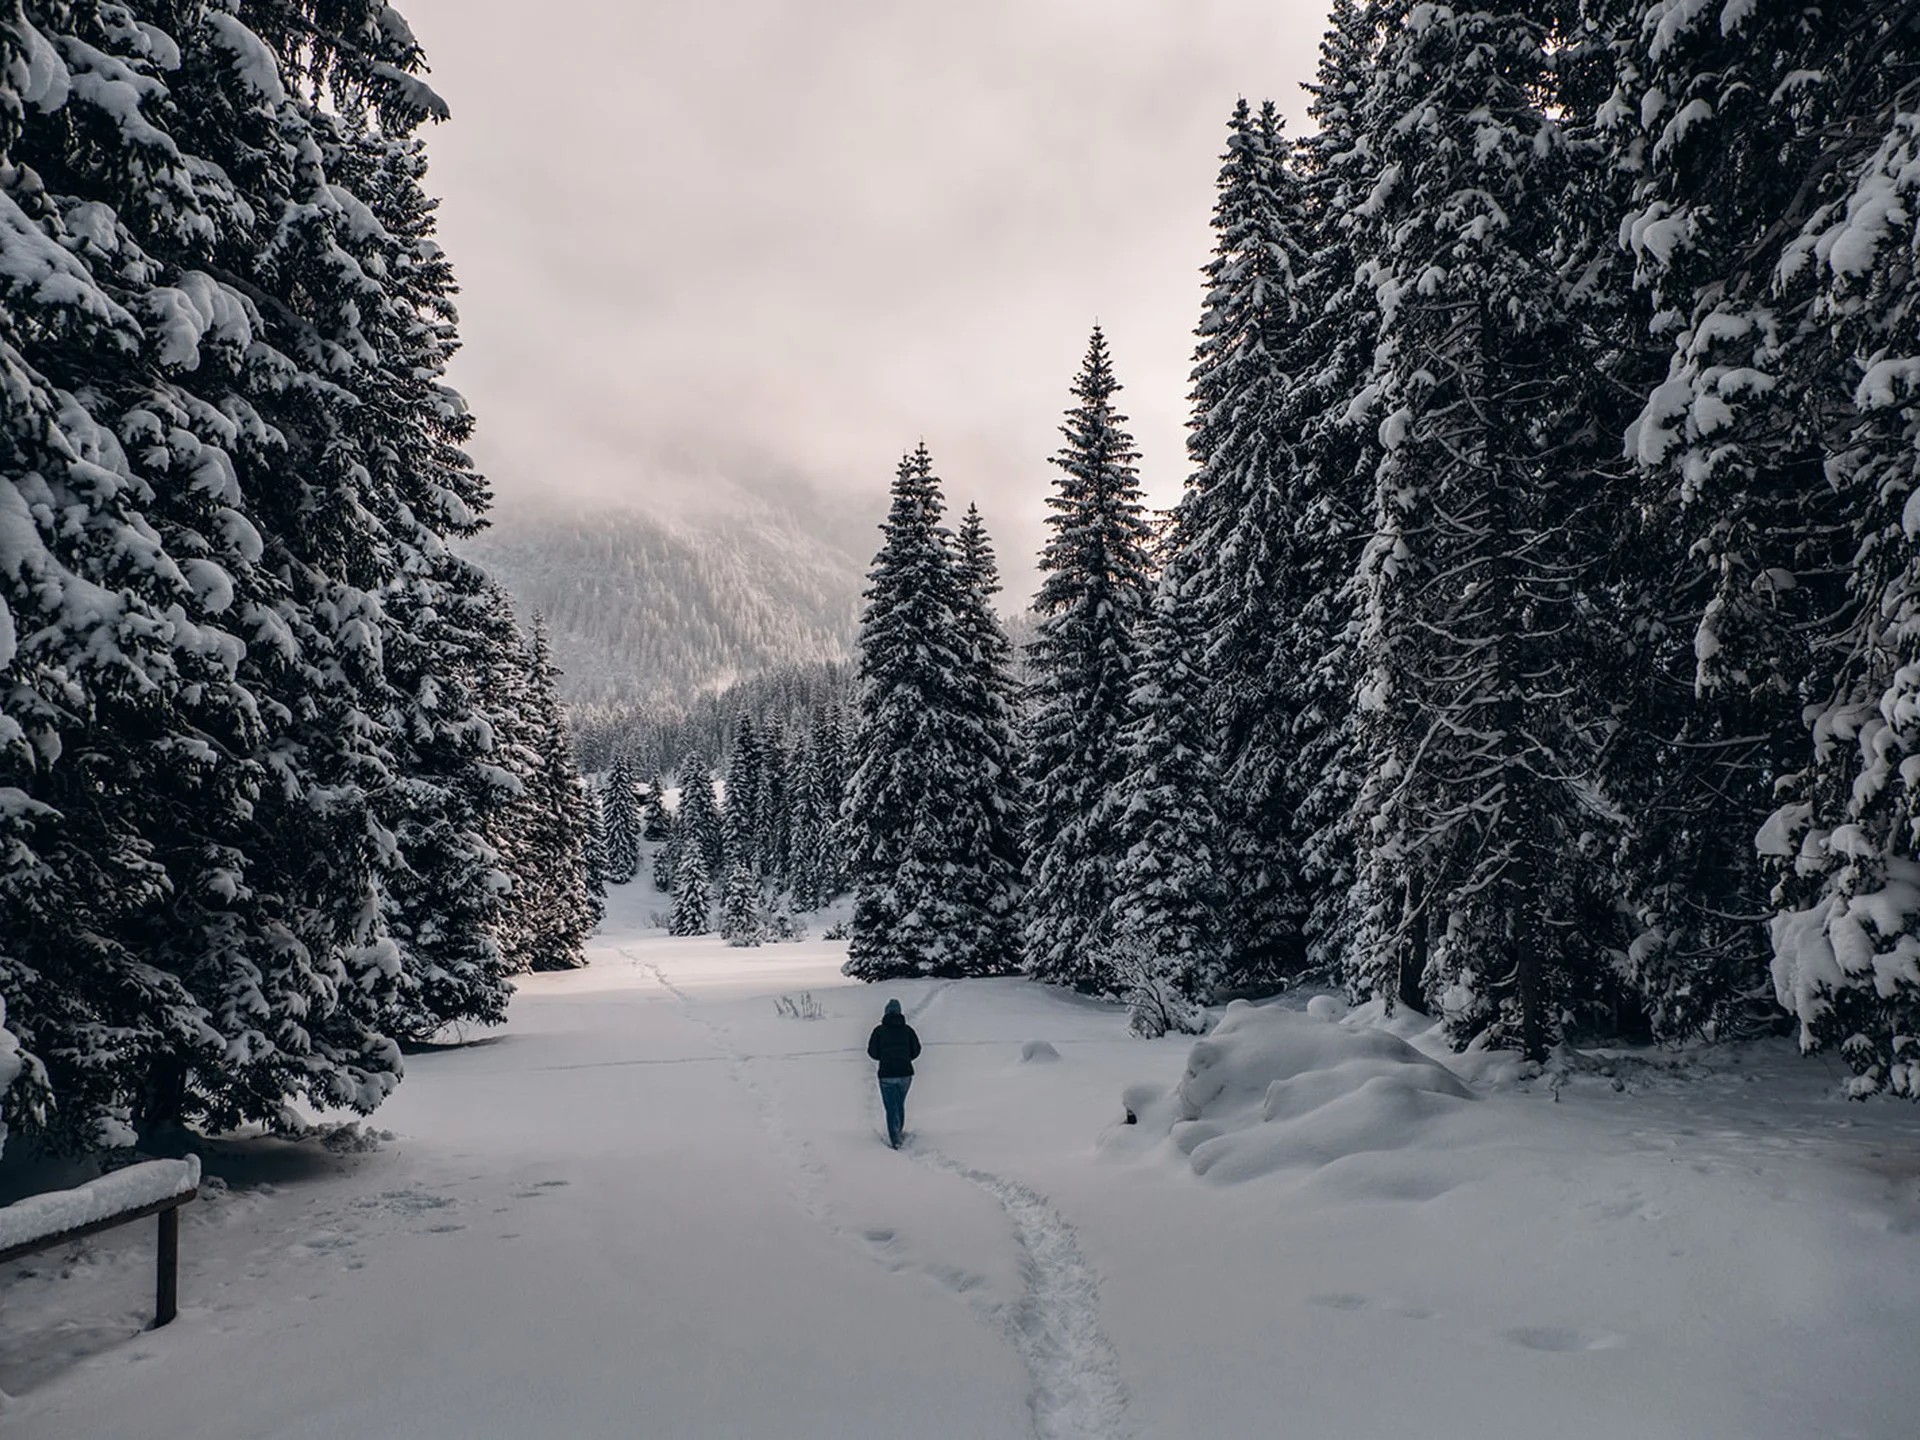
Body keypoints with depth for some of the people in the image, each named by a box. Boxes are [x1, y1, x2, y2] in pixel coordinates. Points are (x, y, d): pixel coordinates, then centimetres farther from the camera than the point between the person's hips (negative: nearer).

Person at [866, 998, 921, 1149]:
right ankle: (899, 1132, 34)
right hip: (905, 1073, 3)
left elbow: (872, 1053, -3)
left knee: (891, 1108, 4)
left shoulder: (879, 1030, -5)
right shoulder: (907, 1029, 1)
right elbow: (916, 1051, 4)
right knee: (900, 1105, 22)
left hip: (887, 1074, -3)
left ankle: (894, 1140, -3)